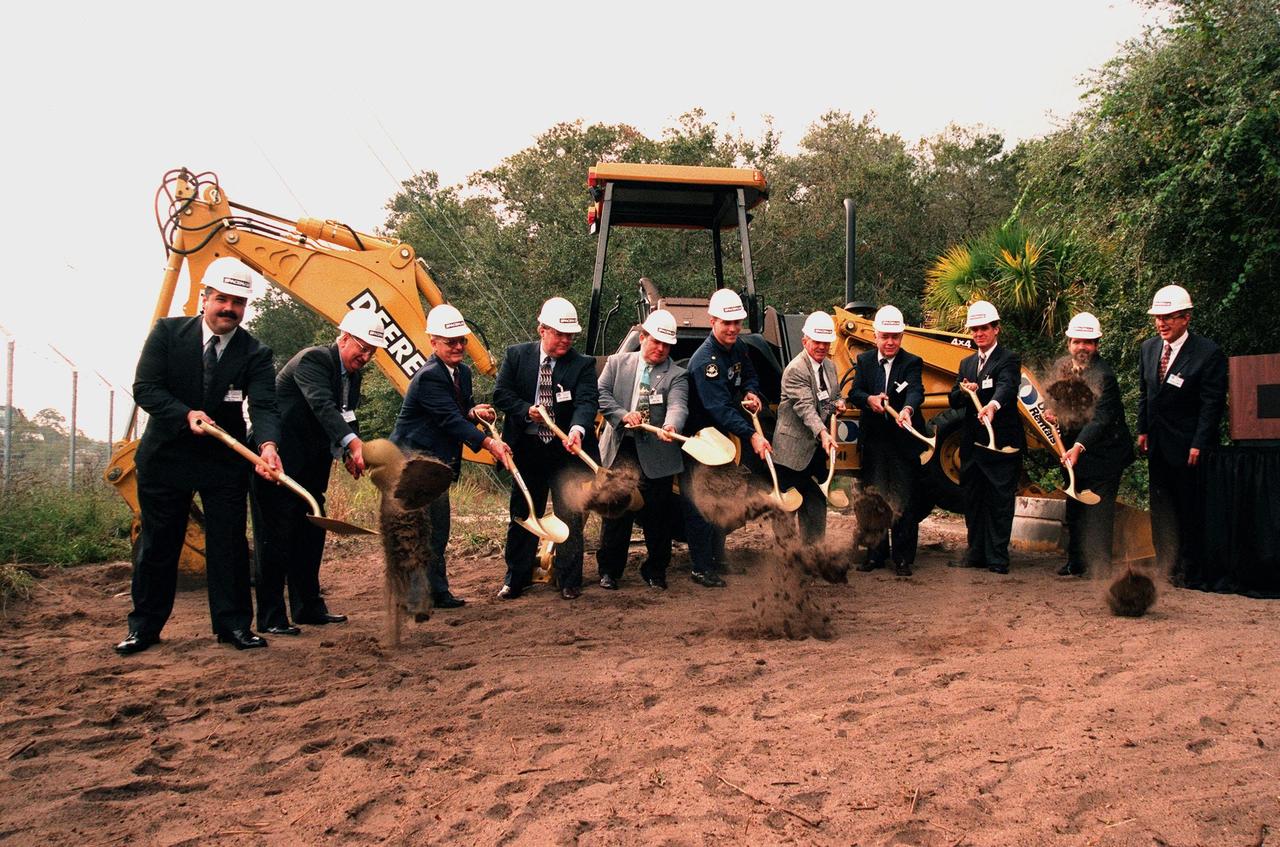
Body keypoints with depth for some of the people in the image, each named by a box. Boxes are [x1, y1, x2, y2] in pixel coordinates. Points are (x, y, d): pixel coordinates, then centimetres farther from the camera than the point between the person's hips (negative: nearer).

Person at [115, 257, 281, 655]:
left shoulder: (255, 353, -8)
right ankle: (144, 626, 20)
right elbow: (144, 388, -10)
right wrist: (186, 415, -27)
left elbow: (263, 406, -20)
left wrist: (267, 445, -41)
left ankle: (233, 623, 13)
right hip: (166, 455, 0)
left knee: (229, 543, 2)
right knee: (157, 544, 9)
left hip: (225, 460, 0)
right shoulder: (167, 332, -7)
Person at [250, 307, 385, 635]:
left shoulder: (352, 374, 9)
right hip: (278, 462, -9)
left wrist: (350, 454, -11)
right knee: (276, 538, -6)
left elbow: (346, 420, 10)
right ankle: (270, 618, 0)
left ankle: (309, 608, 22)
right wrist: (353, 443, -48)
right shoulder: (312, 359, -19)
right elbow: (323, 406, -35)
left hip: (310, 467, 9)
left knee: (310, 537, 12)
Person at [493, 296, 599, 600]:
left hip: (567, 450, -1)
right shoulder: (516, 355, 1)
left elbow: (587, 402, -18)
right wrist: (527, 411, -18)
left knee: (570, 516, 3)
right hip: (527, 449, 2)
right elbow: (501, 393, -1)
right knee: (522, 514, 11)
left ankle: (569, 581, 15)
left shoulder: (583, 364, -5)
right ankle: (516, 578, 23)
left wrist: (577, 430, -38)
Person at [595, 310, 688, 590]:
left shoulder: (676, 375, 2)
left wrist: (670, 427, -36)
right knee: (616, 513, 6)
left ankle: (655, 570, 21)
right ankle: (609, 569, 19)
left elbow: (678, 406, -14)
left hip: (656, 455, -1)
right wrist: (623, 415, -13)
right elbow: (601, 394, 4)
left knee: (657, 515, 5)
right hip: (619, 451, 1)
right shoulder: (617, 363, 9)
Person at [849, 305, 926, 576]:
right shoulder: (864, 361, 7)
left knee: (905, 502, 0)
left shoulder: (912, 362, -4)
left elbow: (916, 390, -22)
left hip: (903, 442, -3)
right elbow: (854, 393, -2)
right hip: (873, 442, 3)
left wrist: (907, 409, -43)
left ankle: (903, 557, 9)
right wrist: (869, 399, -25)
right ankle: (876, 554, 22)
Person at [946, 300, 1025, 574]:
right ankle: (976, 553, 22)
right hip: (972, 443, 7)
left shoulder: (1008, 359, -6)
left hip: (1001, 441, -7)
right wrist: (963, 391, -12)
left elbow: (1006, 387, -26)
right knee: (973, 499, 12)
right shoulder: (966, 363, 16)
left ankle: (997, 559, 3)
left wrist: (992, 405, -47)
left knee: (999, 501, -3)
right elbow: (953, 401, 11)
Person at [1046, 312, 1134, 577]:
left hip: (1103, 453, -8)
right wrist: (1053, 410, -3)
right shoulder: (1065, 368, 3)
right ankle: (1076, 562, 28)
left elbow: (1100, 418, -31)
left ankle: (1100, 567, 4)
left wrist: (1078, 447, -43)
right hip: (1075, 451, 8)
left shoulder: (1103, 375, -22)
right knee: (1074, 510, 16)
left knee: (1098, 512, -5)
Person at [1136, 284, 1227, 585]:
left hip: (1188, 445, -6)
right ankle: (1167, 567, 17)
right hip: (1158, 444, 6)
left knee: (1190, 508, 3)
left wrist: (1199, 445, -16)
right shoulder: (1148, 348, 6)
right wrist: (1142, 430, 10)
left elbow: (1212, 403, -13)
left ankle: (1188, 569, 14)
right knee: (1161, 506, 9)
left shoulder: (1208, 353, -13)